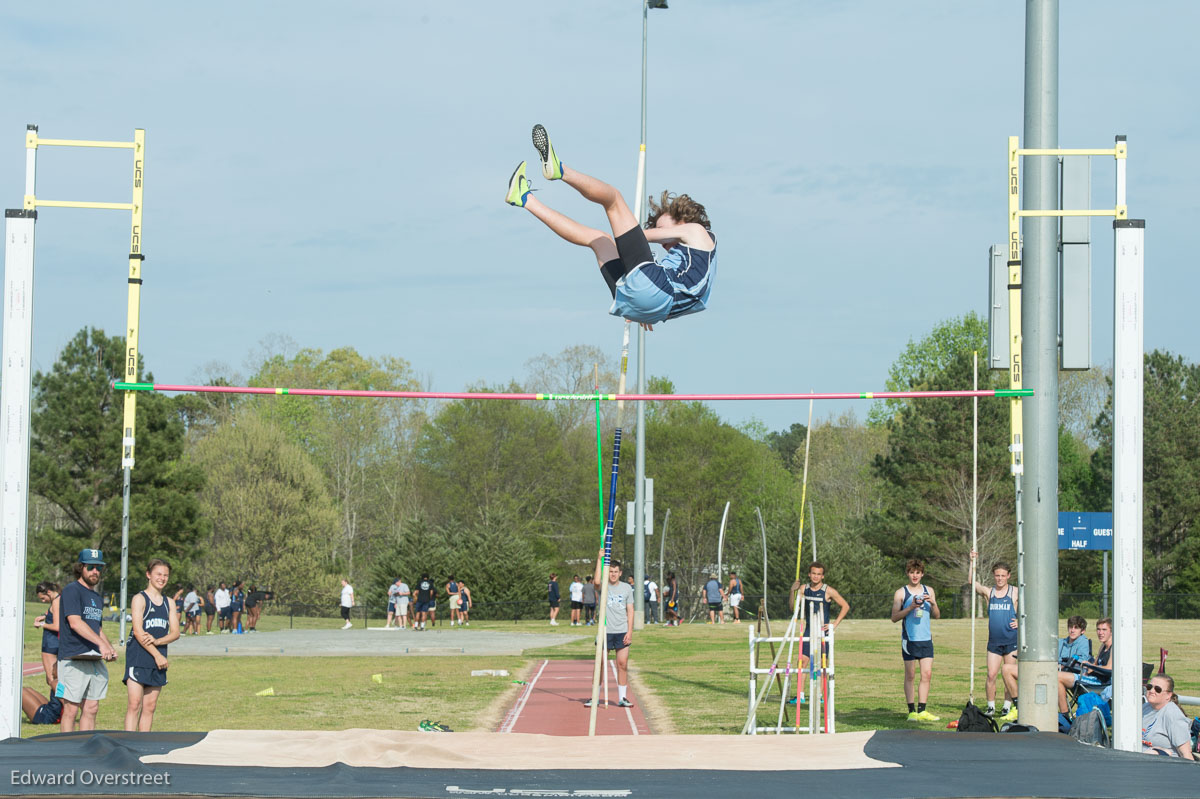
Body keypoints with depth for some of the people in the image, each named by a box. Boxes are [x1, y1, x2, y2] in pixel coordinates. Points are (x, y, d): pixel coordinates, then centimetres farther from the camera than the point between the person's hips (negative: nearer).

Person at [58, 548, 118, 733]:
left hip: (96, 660, 8)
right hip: (74, 660, -8)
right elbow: (75, 623, -16)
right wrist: (101, 643, -23)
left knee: (91, 709, 7)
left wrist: (110, 648, 7)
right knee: (71, 709, -6)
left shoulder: (97, 597, 21)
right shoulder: (71, 590, -5)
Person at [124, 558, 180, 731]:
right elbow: (138, 631, -11)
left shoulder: (169, 603, 15)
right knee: (134, 704, -12)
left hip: (159, 658, 6)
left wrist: (156, 641, -13)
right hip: (138, 658, -6)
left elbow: (175, 633, 7)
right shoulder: (139, 599, -3)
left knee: (150, 706, 6)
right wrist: (157, 655, -13)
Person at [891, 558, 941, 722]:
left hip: (926, 638, 4)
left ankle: (921, 711, 3)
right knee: (910, 676, -1)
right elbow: (894, 617, -4)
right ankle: (912, 711, 3)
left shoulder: (928, 591, 13)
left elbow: (937, 616, 14)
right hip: (909, 639, -4)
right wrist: (911, 607, -16)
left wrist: (933, 603, -6)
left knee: (927, 674, -1)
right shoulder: (901, 592, 2)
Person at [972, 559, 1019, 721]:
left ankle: (1008, 708, 8)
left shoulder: (1015, 592, 3)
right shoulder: (989, 592, 9)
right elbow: (972, 582, 0)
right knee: (991, 675, -3)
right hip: (994, 641, 2)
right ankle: (991, 707, 7)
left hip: (1012, 640, -2)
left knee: (1008, 672, 0)